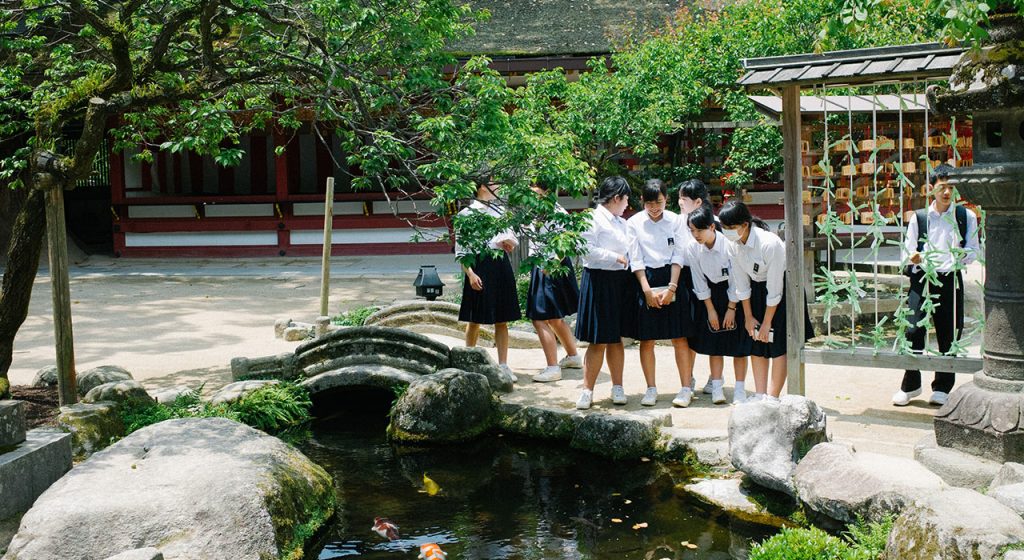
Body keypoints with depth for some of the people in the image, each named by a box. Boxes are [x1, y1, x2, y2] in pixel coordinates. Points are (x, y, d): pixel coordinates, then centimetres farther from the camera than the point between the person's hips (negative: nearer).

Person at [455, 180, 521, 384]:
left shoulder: (500, 211, 15)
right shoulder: (466, 213, -1)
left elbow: (513, 240, 17)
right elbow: (460, 248, -5)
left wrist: (510, 242, -7)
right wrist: (470, 273, -15)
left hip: (501, 265, 5)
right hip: (480, 265, -5)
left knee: (502, 320, 5)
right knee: (475, 320, 6)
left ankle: (503, 365, 10)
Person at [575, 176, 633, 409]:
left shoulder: (621, 222, 15)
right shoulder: (593, 218, -8)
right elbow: (587, 249, -17)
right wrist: (615, 257, -15)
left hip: (620, 281, 7)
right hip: (599, 281, -7)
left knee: (615, 338, 14)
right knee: (598, 340, -3)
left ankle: (617, 387, 23)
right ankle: (587, 390, 5)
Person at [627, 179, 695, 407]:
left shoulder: (675, 220, 1)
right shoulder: (634, 223, 1)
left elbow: (678, 256, 0)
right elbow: (635, 259, -2)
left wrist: (672, 287, -9)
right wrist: (647, 289, -10)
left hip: (672, 279, 0)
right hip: (645, 280, 0)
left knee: (679, 337, 0)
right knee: (646, 339, 2)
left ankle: (686, 388, 6)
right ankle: (651, 389, 13)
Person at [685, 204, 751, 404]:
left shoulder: (729, 244, -25)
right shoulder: (692, 248, -14)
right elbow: (699, 282, -6)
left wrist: (731, 308, -12)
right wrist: (711, 310, -5)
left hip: (734, 295, -3)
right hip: (710, 295, 3)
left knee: (738, 343, -2)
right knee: (714, 343, 4)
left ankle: (740, 390, 5)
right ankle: (716, 388, 10)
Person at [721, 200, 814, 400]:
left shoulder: (769, 244, -32)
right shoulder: (733, 246, -13)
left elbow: (774, 289, -25)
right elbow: (741, 284, -2)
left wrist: (767, 322, -17)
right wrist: (749, 317, 2)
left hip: (783, 288, -6)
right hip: (757, 290, 6)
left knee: (778, 344, -8)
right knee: (756, 342, 4)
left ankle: (773, 397, -4)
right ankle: (759, 396, 10)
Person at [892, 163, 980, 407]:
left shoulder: (966, 217, 8)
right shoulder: (919, 217, 10)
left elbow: (973, 252, 7)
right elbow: (907, 252, 10)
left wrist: (963, 255, -15)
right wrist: (913, 258, -13)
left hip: (951, 280, 0)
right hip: (921, 279, 0)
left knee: (949, 334, 3)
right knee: (914, 330, -9)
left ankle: (942, 387, 18)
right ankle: (910, 384, 7)